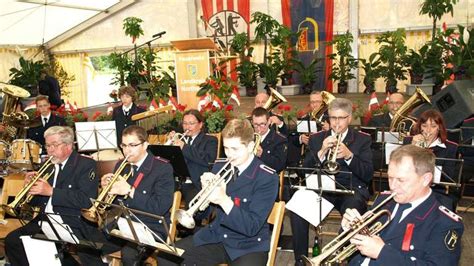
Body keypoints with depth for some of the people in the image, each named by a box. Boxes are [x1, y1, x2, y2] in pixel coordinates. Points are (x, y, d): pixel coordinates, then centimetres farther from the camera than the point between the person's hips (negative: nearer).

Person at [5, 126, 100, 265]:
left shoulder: (86, 164, -6)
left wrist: (51, 191, -19)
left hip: (72, 224, -7)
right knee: (11, 240, -11)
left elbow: (86, 200, -18)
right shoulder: (47, 166, 15)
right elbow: (37, 201, 20)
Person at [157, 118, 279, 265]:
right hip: (216, 236, 5)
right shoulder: (219, 167, 1)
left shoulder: (267, 178, -14)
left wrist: (224, 200, -32)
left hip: (249, 245, -4)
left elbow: (252, 227, -19)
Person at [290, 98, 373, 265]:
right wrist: (321, 152, -14)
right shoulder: (317, 138, 12)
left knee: (353, 212, -36)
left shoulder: (363, 139, 8)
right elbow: (305, 170, 3)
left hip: (351, 189, -1)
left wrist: (349, 156, -19)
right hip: (322, 188, 2)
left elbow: (368, 175, -2)